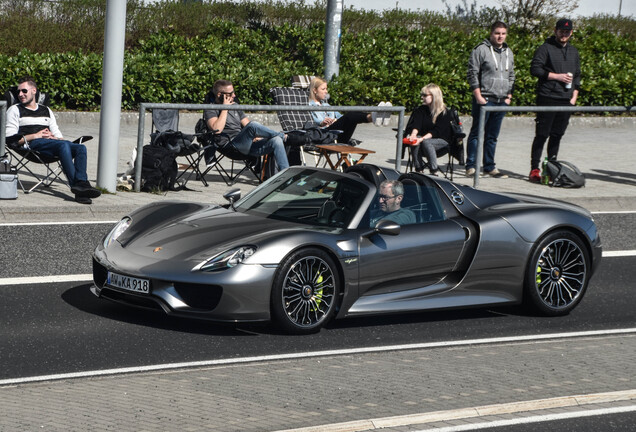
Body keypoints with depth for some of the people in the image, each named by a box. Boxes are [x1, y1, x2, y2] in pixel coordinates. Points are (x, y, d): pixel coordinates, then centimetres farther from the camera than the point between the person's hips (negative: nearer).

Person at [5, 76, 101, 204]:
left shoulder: (46, 111, 32)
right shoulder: (14, 110, 18)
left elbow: (59, 136, 25)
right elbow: (10, 139, 4)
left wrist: (53, 137, -1)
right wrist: (35, 136, -4)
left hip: (51, 143, 5)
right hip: (31, 145, -5)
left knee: (81, 148, -25)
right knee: (64, 145, -35)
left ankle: (81, 183, -45)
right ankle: (76, 184, -46)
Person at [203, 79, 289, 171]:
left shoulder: (235, 106, 26)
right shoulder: (210, 110, 4)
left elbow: (247, 124, 26)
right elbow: (216, 129, -16)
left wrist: (256, 137, 5)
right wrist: (225, 109, -9)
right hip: (233, 145, -7)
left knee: (276, 141, -19)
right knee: (253, 125, -33)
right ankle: (283, 136, -10)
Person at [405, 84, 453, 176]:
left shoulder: (444, 112, -12)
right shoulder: (421, 110, 6)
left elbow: (437, 131, -20)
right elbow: (416, 125, -6)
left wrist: (422, 139, -33)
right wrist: (413, 135, -29)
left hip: (442, 140, -5)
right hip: (424, 137, 5)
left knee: (426, 142, -35)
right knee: (414, 141, -28)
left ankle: (434, 172, -30)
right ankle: (418, 169, -27)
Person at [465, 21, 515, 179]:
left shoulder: (509, 53, 15)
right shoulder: (481, 50, -5)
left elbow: (511, 76, 21)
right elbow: (472, 74, -8)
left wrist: (509, 96, 11)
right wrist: (478, 96, -12)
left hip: (501, 101, 6)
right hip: (484, 100, -6)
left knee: (492, 136, 10)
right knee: (476, 133, -2)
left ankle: (489, 167, 15)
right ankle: (471, 167, 1)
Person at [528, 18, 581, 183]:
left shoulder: (574, 52, 19)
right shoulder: (546, 48, -1)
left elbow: (577, 76, 22)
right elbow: (535, 69, -10)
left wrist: (574, 96, 10)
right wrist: (557, 76, -13)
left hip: (566, 101, 6)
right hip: (547, 98, -6)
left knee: (557, 135, 8)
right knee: (542, 135, -7)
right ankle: (534, 169, -5)